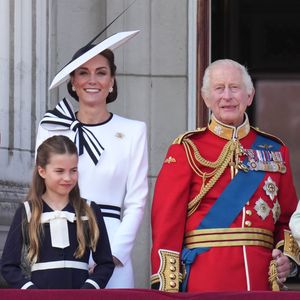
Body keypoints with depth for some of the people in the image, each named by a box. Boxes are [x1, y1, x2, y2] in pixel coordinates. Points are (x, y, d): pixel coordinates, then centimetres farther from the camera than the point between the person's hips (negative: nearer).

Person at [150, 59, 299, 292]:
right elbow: (167, 220, -3)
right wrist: (167, 287, -11)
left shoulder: (274, 150, 13)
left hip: (261, 278, 3)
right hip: (205, 279, -3)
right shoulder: (187, 149, 3)